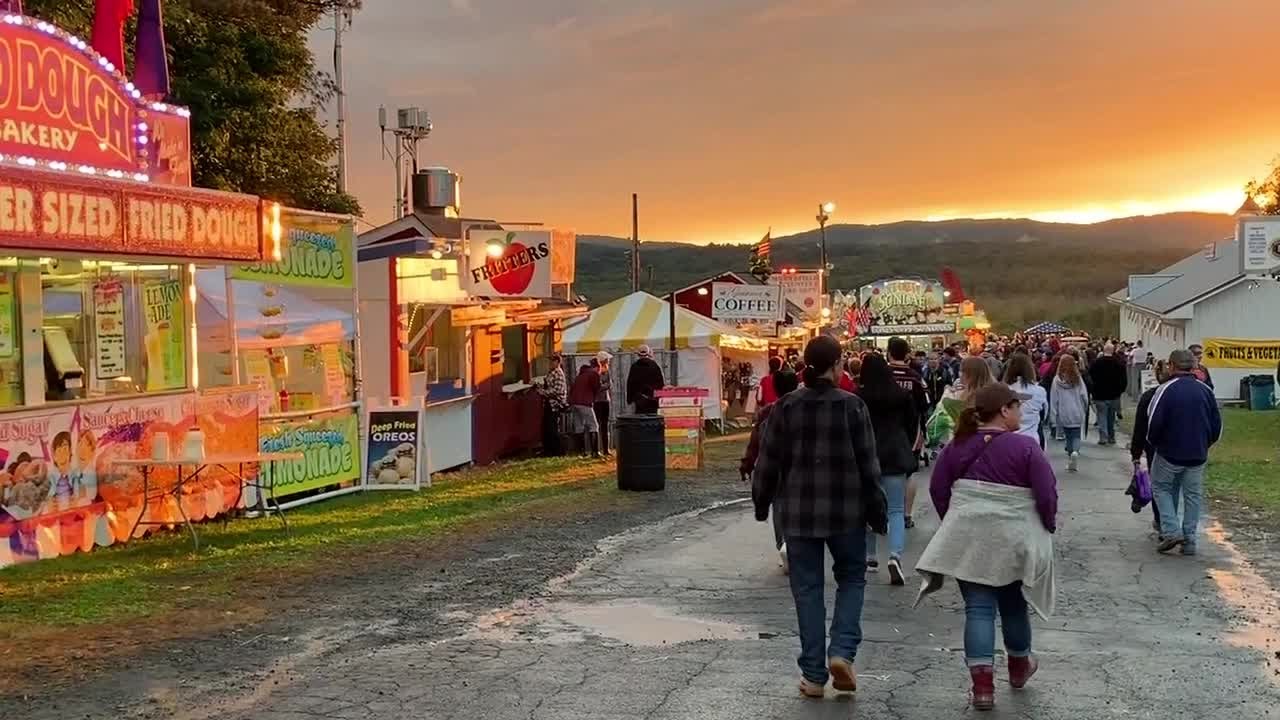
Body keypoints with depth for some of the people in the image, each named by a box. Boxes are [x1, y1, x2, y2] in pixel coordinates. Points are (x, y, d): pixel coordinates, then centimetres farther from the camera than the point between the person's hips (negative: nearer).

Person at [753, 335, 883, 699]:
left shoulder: (786, 407, -3)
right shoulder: (853, 406, -7)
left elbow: (769, 460, 0)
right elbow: (868, 465, -5)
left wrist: (761, 503, 14)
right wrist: (877, 512, 4)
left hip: (798, 512, 1)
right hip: (846, 512, -1)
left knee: (807, 588, 8)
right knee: (851, 578, 18)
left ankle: (814, 675, 10)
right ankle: (842, 652, -1)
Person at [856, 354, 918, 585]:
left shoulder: (858, 397, -6)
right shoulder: (902, 395, 0)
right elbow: (913, 424, 8)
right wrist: (908, 450, 20)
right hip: (895, 455, 1)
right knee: (896, 510, 1)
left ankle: (870, 557, 21)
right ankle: (895, 555, -20)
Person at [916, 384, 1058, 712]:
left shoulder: (958, 445, 1)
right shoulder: (1025, 446, -11)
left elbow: (937, 488, 5)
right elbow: (1047, 494, -12)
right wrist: (1047, 526, 6)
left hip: (968, 539, 2)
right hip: (1014, 540, -2)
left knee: (978, 609, 3)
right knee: (1013, 605, 19)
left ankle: (982, 685, -6)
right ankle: (1019, 666, 40)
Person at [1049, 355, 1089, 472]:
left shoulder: (1057, 380, -5)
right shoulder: (1078, 379, -6)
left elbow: (1053, 400, -4)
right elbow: (1084, 396, -1)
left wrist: (1053, 418, 1)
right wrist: (1084, 410, 17)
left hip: (1063, 415, 1)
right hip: (1077, 415, -1)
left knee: (1068, 437, 15)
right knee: (1076, 436, 7)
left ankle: (1070, 460, 14)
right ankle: (1075, 451, -20)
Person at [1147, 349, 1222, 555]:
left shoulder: (1166, 390, -13)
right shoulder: (1205, 390, 2)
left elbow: (1153, 423, -15)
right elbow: (1217, 424, 6)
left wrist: (1154, 444, 4)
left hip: (1169, 453, -4)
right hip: (1198, 455, 4)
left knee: (1161, 488, 13)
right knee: (1193, 495, 12)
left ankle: (1171, 531, -1)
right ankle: (1190, 540, 13)